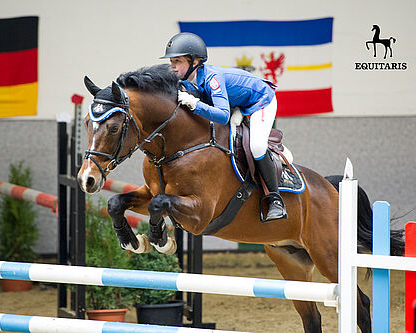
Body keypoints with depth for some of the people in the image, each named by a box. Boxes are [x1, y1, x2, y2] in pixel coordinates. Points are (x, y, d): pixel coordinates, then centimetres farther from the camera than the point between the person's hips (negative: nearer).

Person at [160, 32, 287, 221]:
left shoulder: (212, 78, -38)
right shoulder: (188, 81, -14)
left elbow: (223, 116, -47)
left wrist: (195, 104, -53)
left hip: (262, 101, -9)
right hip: (237, 105, 9)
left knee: (257, 147, -28)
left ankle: (276, 199, -16)